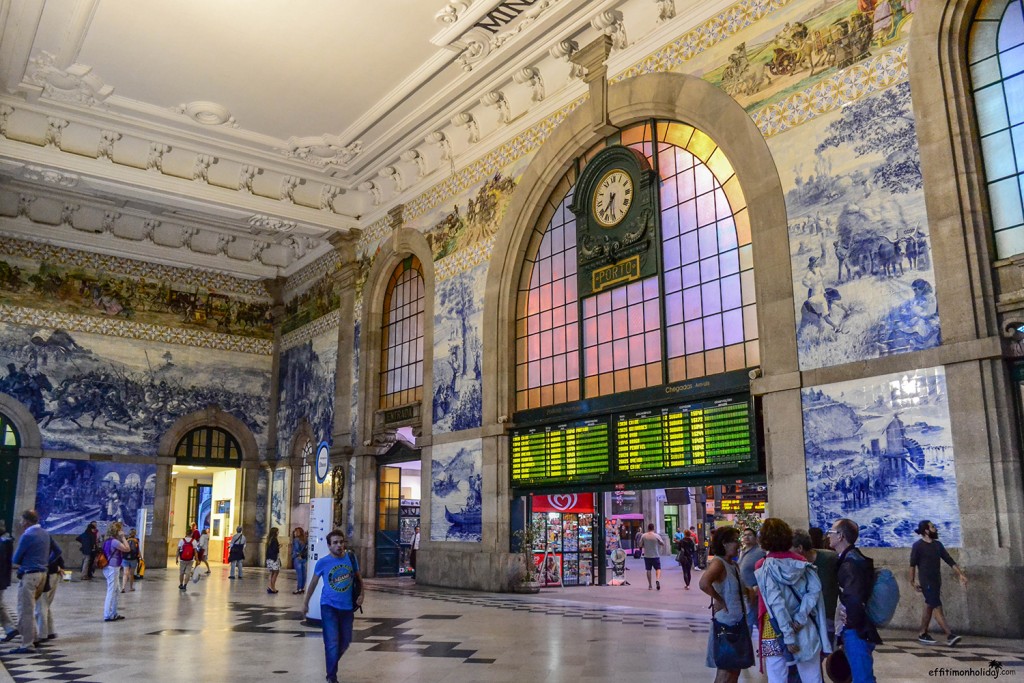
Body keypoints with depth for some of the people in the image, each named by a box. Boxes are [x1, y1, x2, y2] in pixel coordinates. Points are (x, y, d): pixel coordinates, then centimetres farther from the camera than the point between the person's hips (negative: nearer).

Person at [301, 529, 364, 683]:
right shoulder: (322, 562, -12)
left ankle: (332, 663, 44)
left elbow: (358, 577, 10)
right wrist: (305, 603, 10)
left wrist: (361, 593, -5)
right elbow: (313, 582, 4)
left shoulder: (351, 558, -5)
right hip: (329, 606, -3)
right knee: (332, 643, -7)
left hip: (347, 607, 3)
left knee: (345, 642, 16)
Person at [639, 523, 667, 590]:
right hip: (655, 555, -2)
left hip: (647, 555, 2)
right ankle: (657, 579, -20)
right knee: (658, 568, 7)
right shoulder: (657, 536, -8)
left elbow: (640, 545, 3)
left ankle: (650, 585, 13)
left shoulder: (643, 536, -3)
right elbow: (663, 544, 0)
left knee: (648, 570, 10)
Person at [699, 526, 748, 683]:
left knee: (735, 667, 15)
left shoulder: (734, 565, 9)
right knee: (726, 668, 0)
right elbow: (704, 583, -36)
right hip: (725, 622, -9)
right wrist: (720, 602, -23)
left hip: (737, 621, 9)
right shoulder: (718, 562, -18)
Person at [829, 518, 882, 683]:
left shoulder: (850, 563, -20)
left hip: (856, 631, -10)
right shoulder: (853, 558, 12)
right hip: (856, 629, 10)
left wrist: (851, 621, -17)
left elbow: (854, 598, -33)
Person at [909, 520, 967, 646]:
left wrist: (960, 574, 2)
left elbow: (949, 560, 10)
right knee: (937, 607, -12)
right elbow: (913, 564, -7)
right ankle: (949, 636, -17)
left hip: (936, 581, 7)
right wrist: (912, 581, -10)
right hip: (926, 582, -7)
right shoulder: (918, 545, -8)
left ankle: (923, 635, 18)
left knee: (929, 607, 11)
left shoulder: (938, 544, 11)